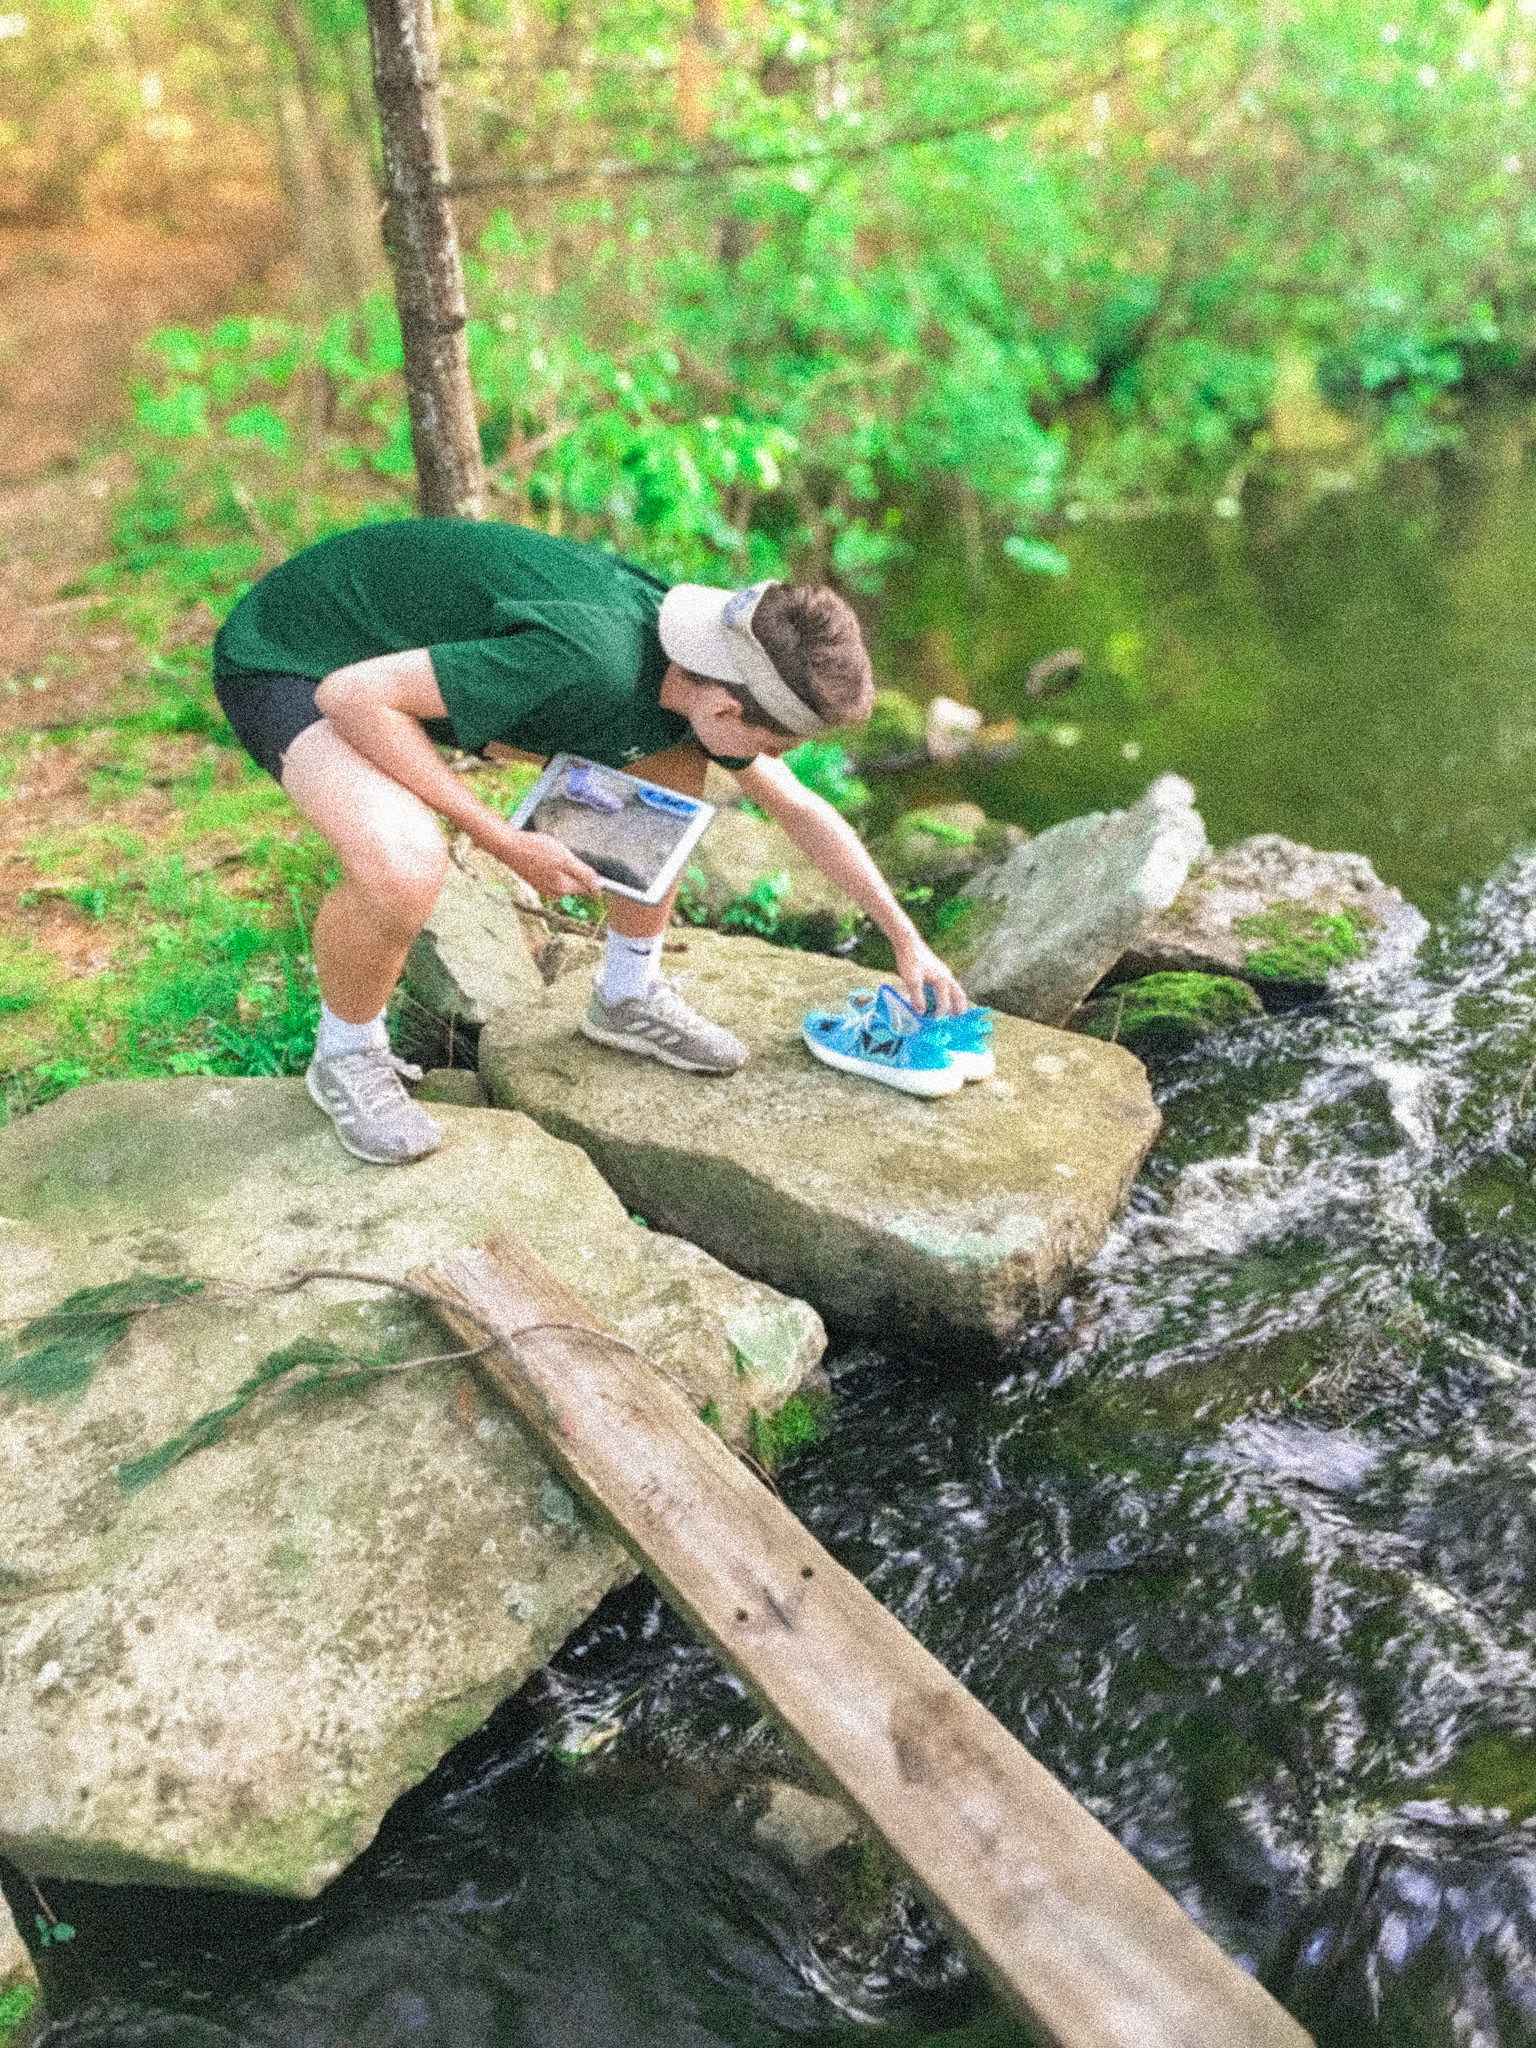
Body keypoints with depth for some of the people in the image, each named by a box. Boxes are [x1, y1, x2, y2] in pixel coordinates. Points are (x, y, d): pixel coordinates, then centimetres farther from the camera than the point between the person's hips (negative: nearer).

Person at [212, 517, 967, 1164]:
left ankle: (628, 995, 21)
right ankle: (345, 1055, -4)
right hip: (289, 658, -8)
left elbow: (800, 810, 9)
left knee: (670, 769, 3)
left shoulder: (696, 669, -9)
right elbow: (353, 695, -32)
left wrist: (905, 937, 13)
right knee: (403, 867, -36)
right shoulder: (591, 662, -37)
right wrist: (504, 841, -29)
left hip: (416, 637, 8)